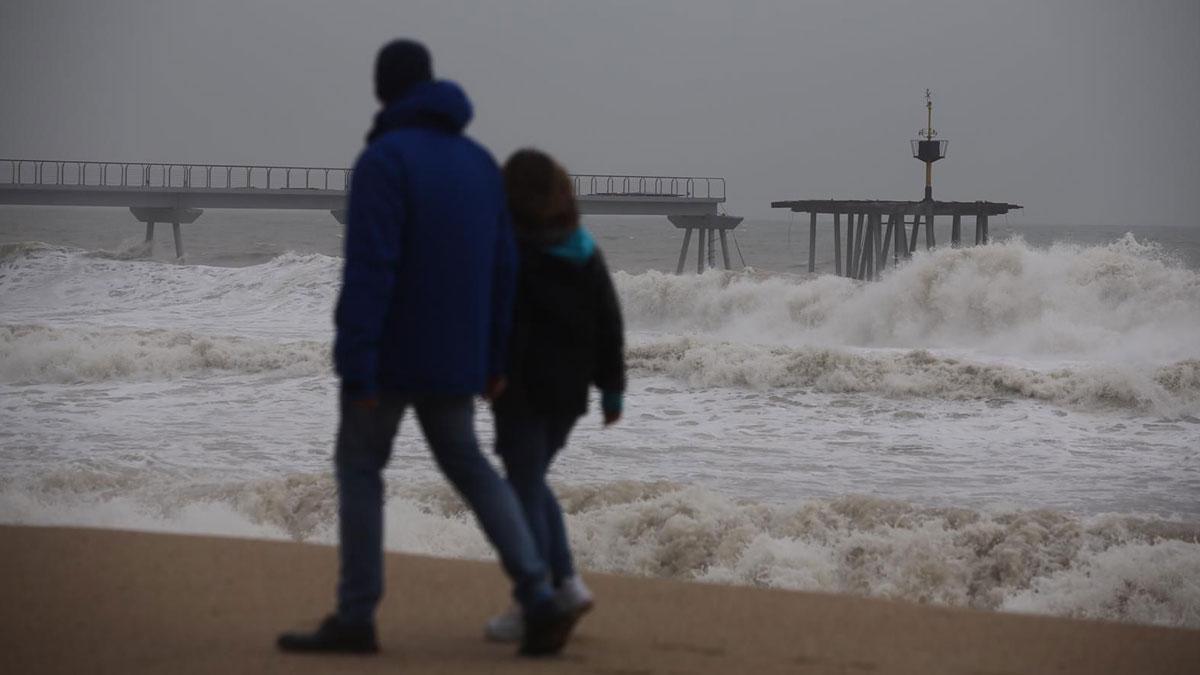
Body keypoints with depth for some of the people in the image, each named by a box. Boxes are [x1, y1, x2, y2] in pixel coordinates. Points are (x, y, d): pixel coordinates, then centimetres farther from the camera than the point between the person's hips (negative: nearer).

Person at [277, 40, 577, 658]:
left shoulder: (382, 160, -14)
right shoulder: (478, 161, 8)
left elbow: (368, 270, -21)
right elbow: (500, 269, 9)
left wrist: (356, 366, -20)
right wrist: (492, 358, 15)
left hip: (391, 350, -6)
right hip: (452, 353, 6)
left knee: (358, 467, 6)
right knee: (466, 467, 15)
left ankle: (355, 618, 4)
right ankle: (538, 600, 2)